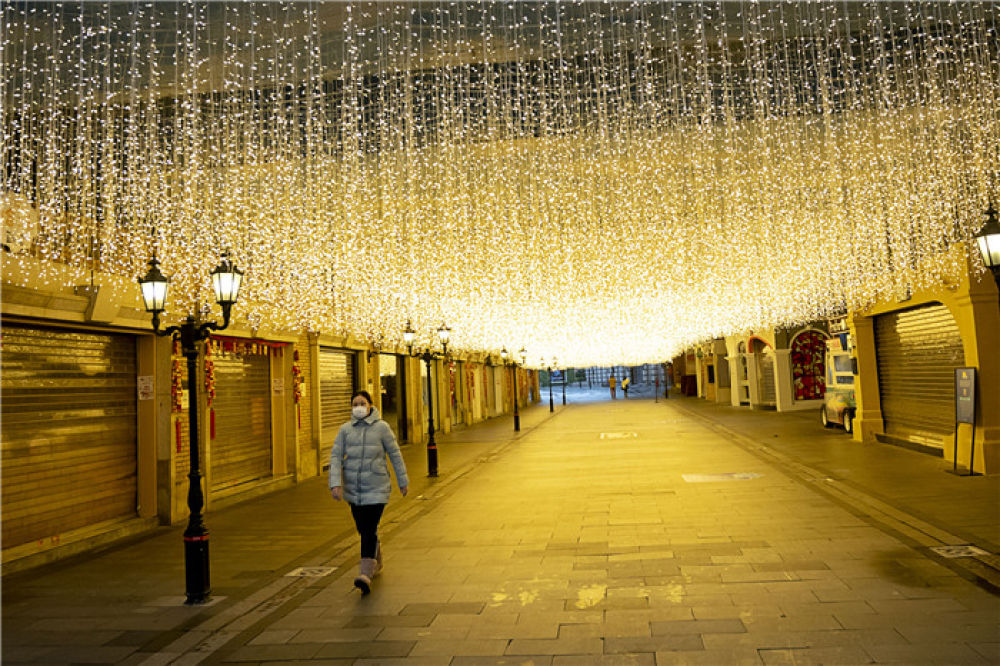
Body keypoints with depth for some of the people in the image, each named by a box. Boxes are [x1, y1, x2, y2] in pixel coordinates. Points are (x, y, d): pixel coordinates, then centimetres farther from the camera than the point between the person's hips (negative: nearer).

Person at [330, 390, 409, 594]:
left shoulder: (381, 427, -4)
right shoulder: (345, 429, 3)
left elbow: (395, 454, 2)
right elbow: (336, 456, -1)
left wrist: (403, 481, 7)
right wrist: (335, 483, -13)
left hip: (376, 487, -4)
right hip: (353, 488, 4)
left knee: (370, 529, -13)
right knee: (362, 528, 17)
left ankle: (365, 573, -17)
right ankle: (377, 561, 40)